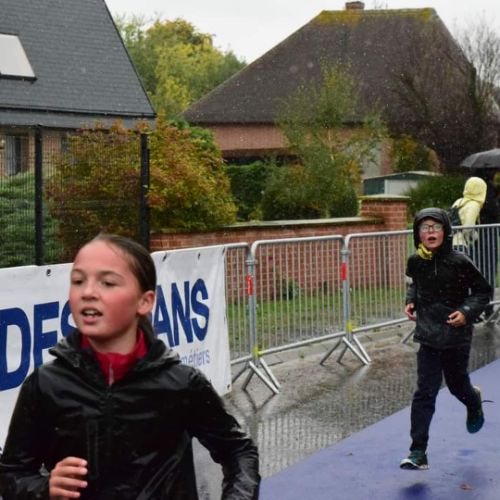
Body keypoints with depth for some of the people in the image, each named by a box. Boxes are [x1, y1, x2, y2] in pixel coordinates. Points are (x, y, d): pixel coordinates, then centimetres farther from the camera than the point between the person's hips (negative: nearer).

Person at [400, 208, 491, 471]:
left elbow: (483, 291, -4)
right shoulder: (415, 262, -4)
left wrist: (467, 311, -19)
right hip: (428, 337, 2)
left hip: (456, 336, -2)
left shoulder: (459, 262, -16)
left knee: (457, 384, 16)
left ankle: (474, 402, 54)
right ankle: (418, 452, -2)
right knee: (425, 392, -4)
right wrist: (410, 301, 1)